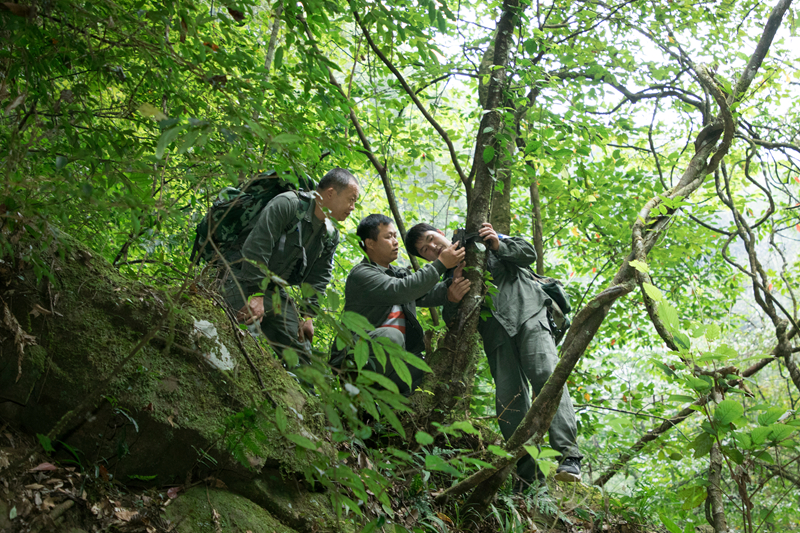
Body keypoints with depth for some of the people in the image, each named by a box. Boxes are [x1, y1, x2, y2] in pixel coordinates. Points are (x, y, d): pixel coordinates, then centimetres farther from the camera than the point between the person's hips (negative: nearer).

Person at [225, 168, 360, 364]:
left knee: (301, 353, 3)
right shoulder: (288, 204, -16)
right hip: (245, 281, -7)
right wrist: (256, 294, -27)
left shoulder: (330, 236, 9)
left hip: (276, 291, 8)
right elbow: (257, 246, -23)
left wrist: (307, 315, 0)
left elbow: (318, 279, 11)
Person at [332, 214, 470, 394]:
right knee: (391, 336, -36)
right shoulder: (360, 274, -8)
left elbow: (425, 293, 3)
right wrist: (441, 264, -19)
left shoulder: (399, 274, 20)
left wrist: (448, 292, -20)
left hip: (395, 362, 8)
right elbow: (400, 291, -22)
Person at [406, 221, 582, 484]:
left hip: (526, 313, -3)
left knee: (546, 375, -23)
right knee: (508, 399, -8)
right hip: (496, 333, 3)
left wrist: (498, 246, -9)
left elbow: (528, 253, 8)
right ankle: (529, 476, -2)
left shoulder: (481, 240, 15)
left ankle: (569, 455, -29)